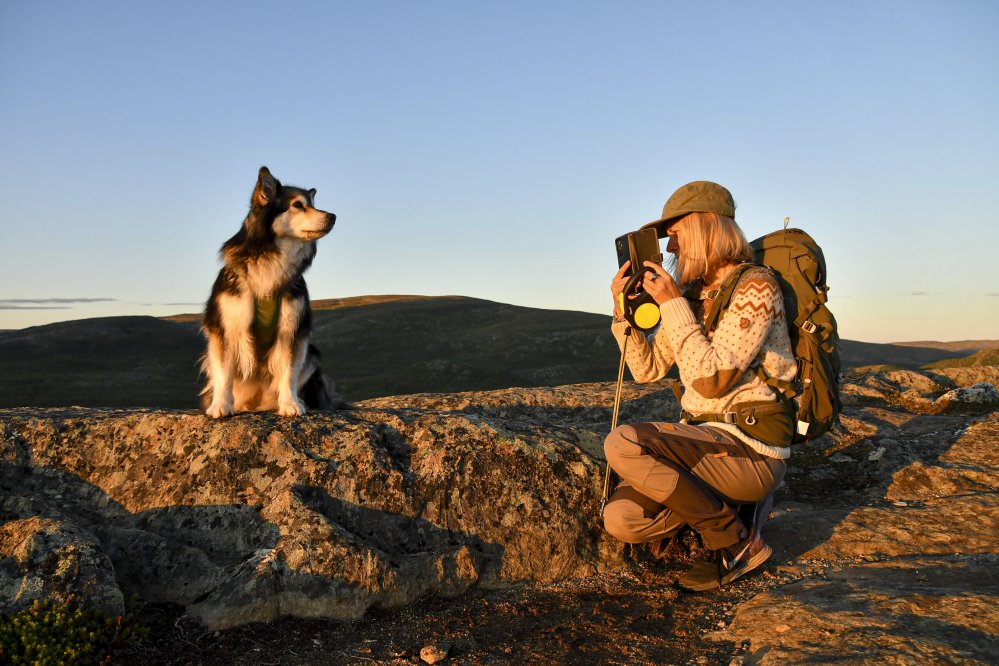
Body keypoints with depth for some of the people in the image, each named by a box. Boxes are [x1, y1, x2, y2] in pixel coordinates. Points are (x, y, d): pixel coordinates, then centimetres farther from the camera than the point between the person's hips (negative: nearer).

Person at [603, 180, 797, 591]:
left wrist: (672, 305, -20)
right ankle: (720, 504, 12)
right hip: (706, 441, 7)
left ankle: (737, 542, -9)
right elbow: (647, 368, 13)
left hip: (752, 450, -7)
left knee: (623, 445, -27)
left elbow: (711, 380, -22)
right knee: (621, 520, -12)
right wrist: (624, 309, 1)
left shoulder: (754, 287, -13)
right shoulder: (693, 294, 11)